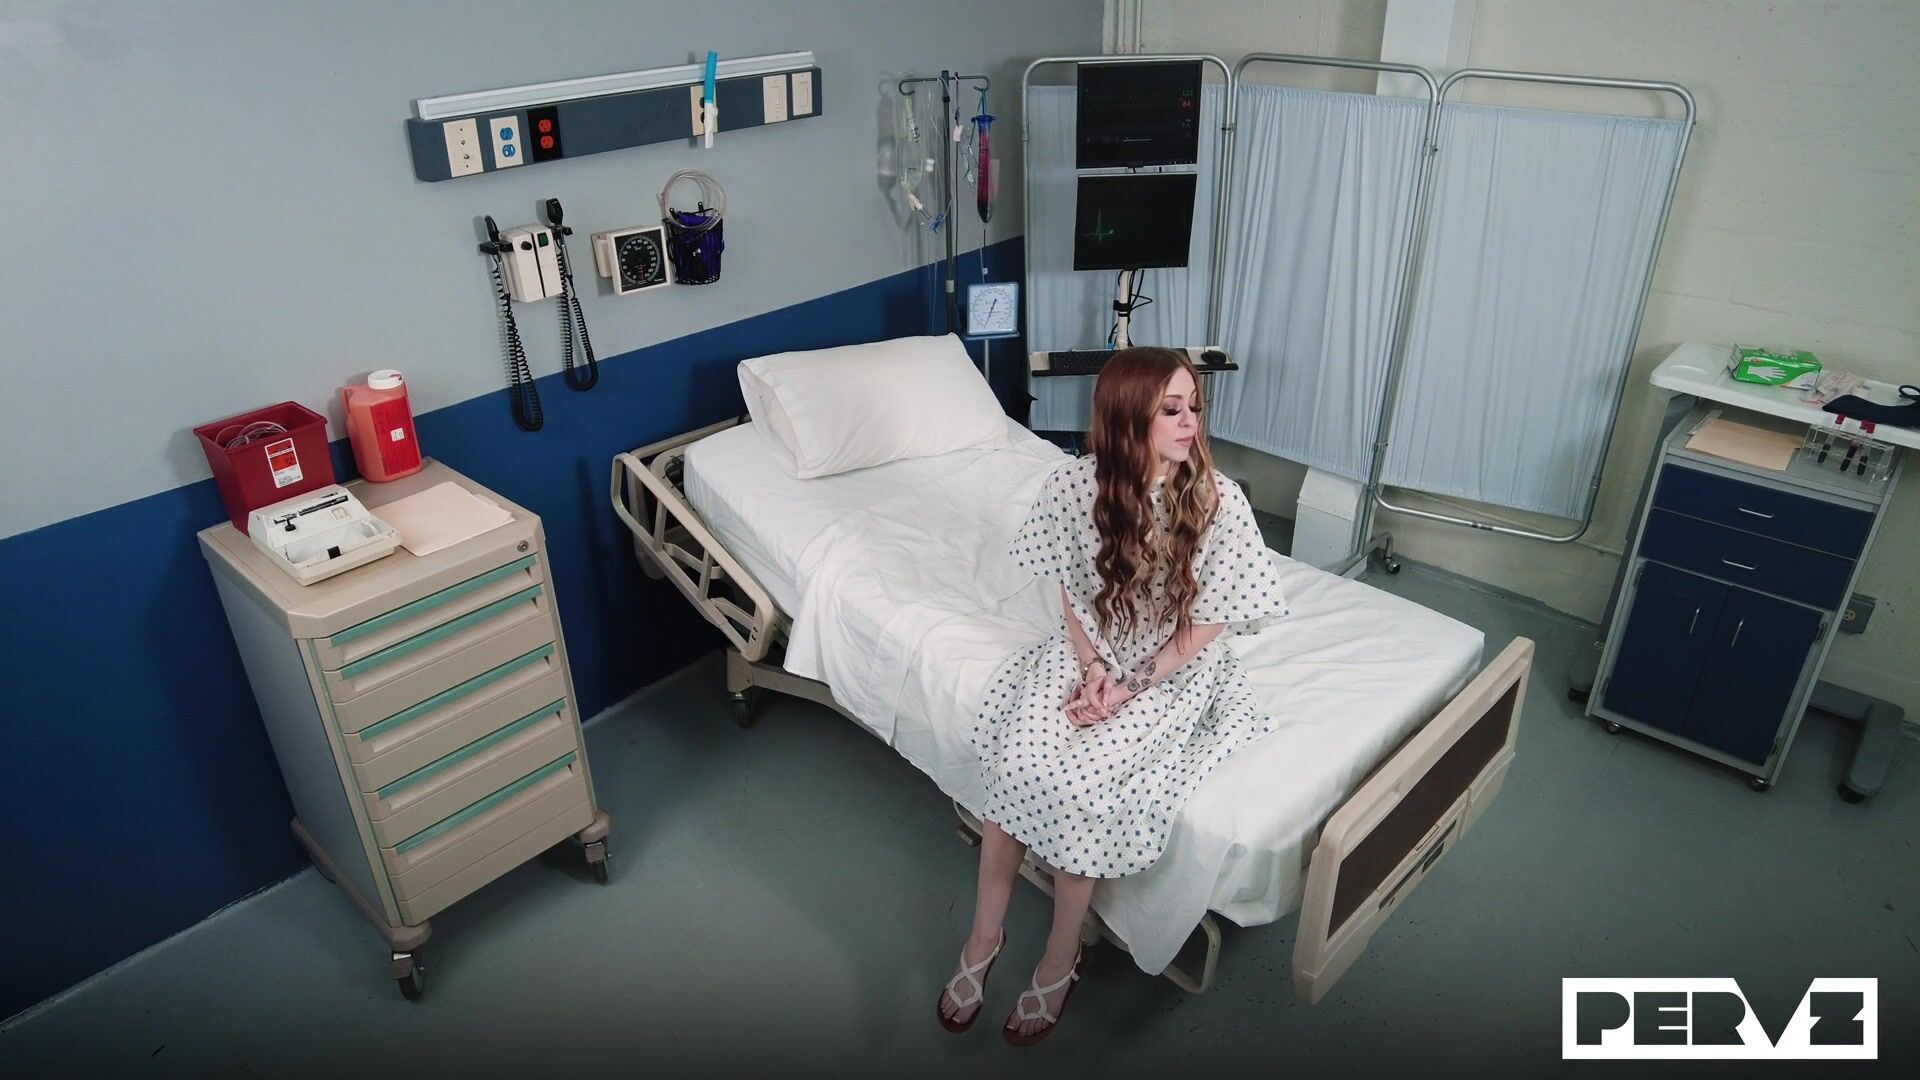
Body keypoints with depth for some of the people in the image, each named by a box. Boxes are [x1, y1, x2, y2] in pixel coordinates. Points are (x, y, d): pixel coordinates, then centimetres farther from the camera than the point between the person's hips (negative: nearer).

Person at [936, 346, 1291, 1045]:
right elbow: (1069, 593, 1)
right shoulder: (1077, 484, -12)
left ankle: (1060, 960, 0)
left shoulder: (1219, 501, -17)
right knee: (1017, 759, -22)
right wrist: (1090, 666, -13)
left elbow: (1204, 626, -11)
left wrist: (1131, 688, -16)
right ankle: (983, 937, 1)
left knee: (1078, 779, -24)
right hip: (1086, 652, 2)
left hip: (1172, 672, -2)